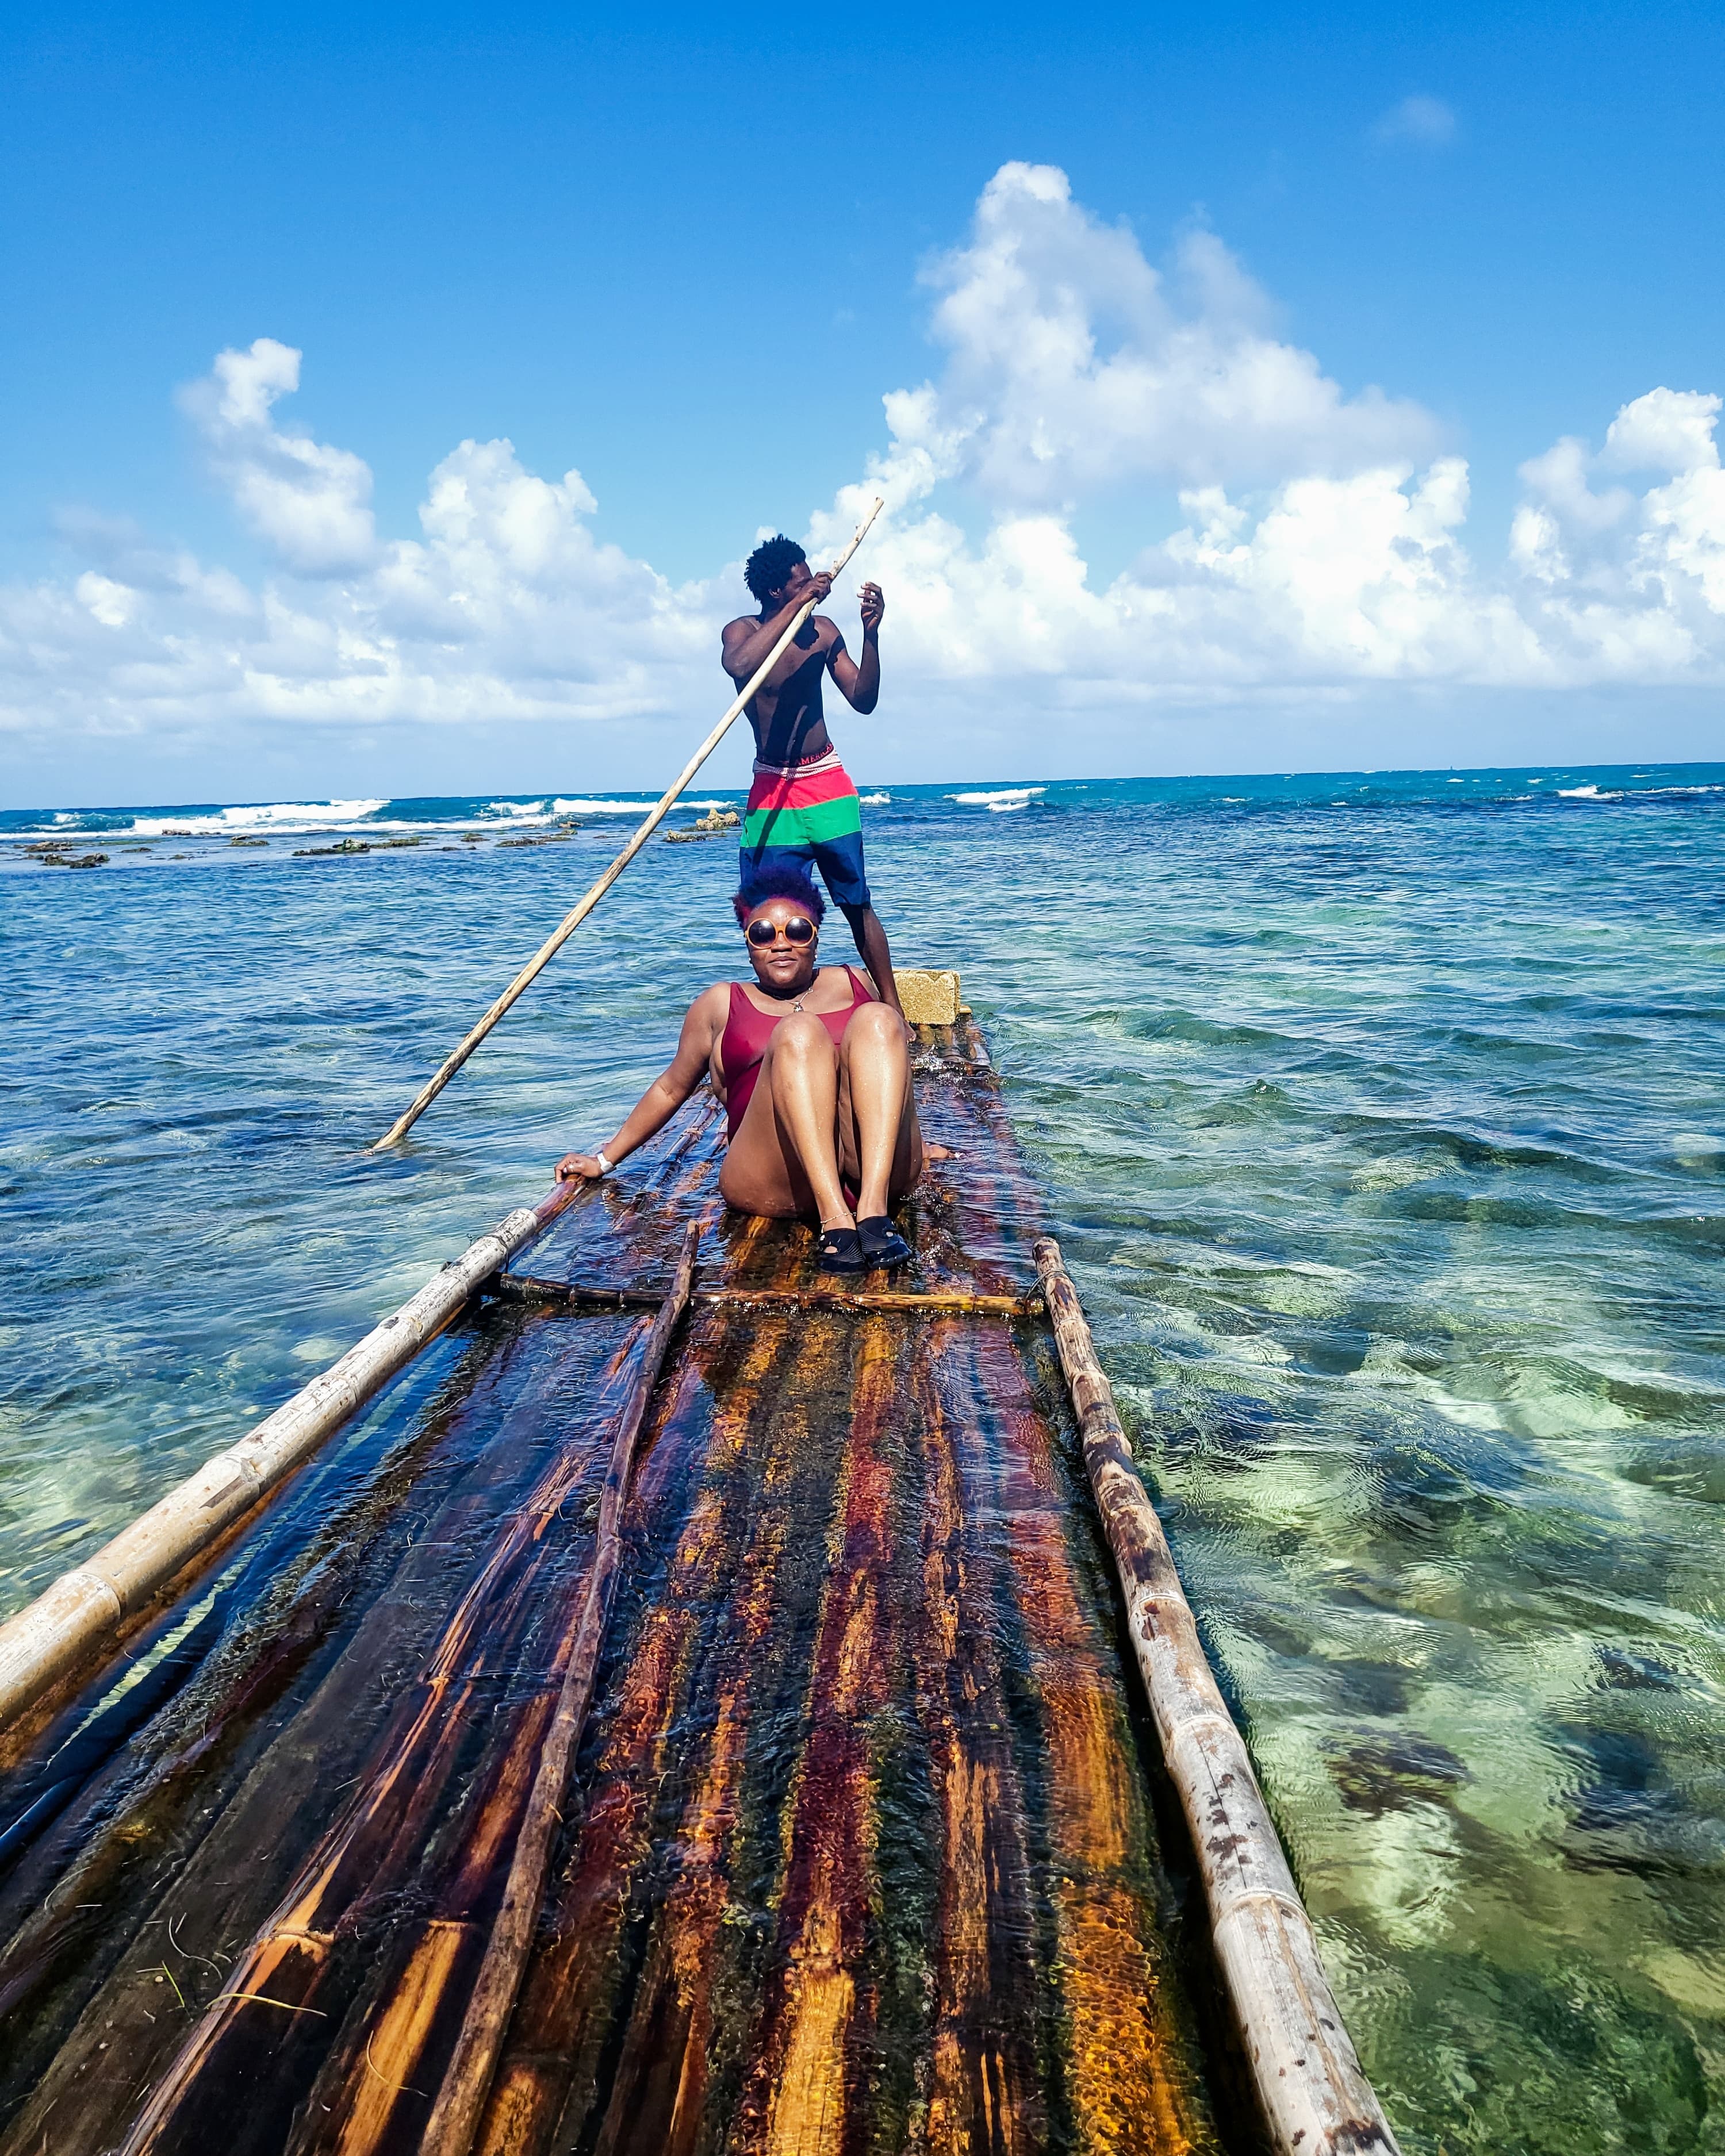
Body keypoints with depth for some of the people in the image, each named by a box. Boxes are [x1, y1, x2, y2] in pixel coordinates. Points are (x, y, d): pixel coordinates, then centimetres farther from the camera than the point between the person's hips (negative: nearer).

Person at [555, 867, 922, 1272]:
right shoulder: (721, 1004, 20)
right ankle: (834, 1220, -41)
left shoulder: (853, 983, 24)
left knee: (877, 1020, -21)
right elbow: (671, 1089, 27)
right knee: (799, 1031, -26)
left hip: (886, 1173, 2)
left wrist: (910, 1143, 33)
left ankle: (874, 1209, -36)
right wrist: (605, 1159, 25)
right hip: (777, 1185, -2)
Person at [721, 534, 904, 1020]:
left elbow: (864, 700, 1)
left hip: (828, 786, 2)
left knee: (857, 904, 2)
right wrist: (796, 606, -27)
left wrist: (871, 633, -12)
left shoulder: (822, 630, 3)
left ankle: (892, 1009, 8)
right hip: (771, 792, -1)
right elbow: (739, 665, -29)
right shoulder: (742, 631, -4)